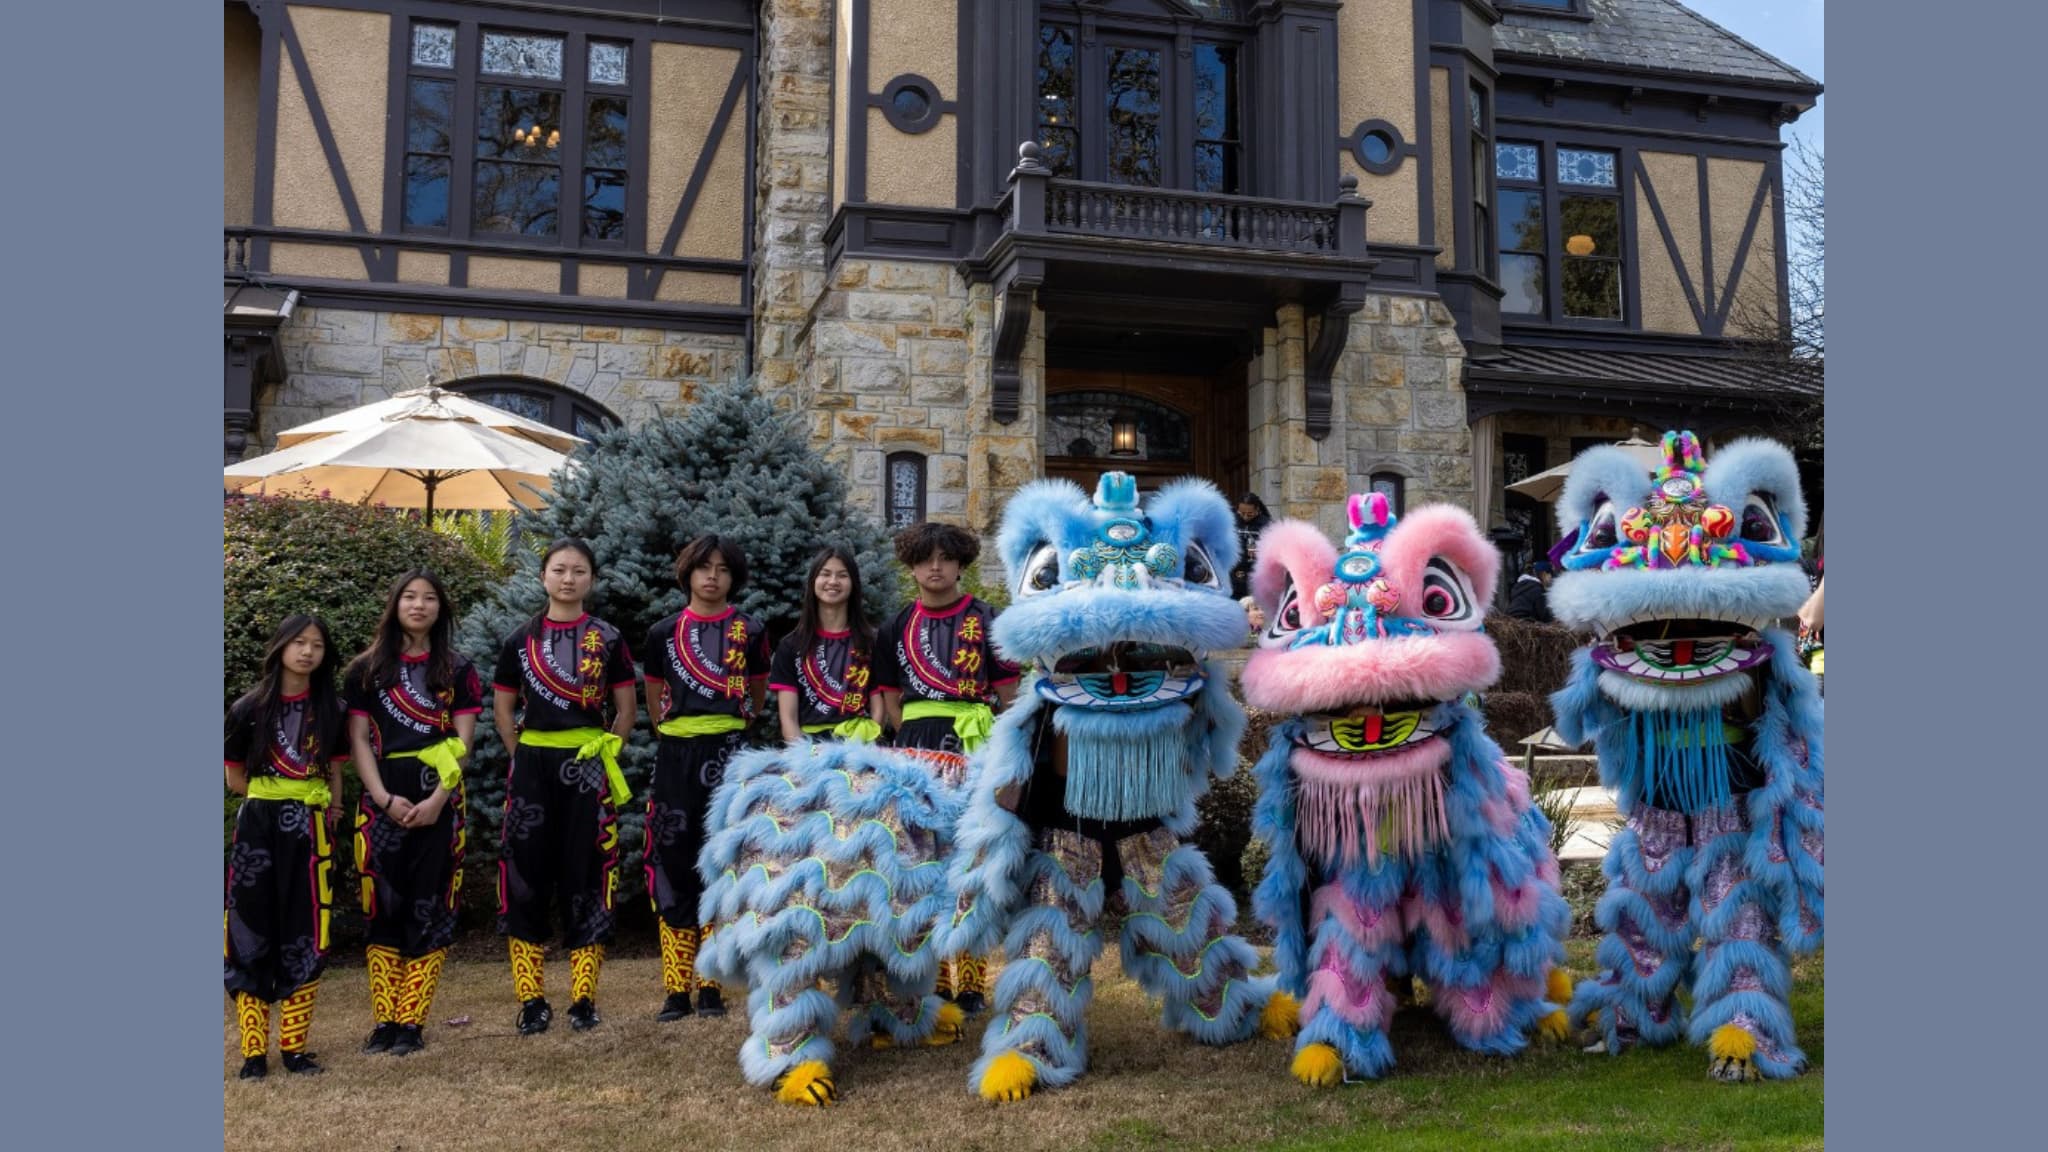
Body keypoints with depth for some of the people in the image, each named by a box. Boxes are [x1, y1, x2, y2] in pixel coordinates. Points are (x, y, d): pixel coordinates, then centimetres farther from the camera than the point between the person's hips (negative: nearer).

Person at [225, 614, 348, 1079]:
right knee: (251, 936, -2)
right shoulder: (249, 708, -1)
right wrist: (273, 800, 3)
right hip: (258, 828, -1)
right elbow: (235, 777, 4)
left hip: (309, 831, 2)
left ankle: (294, 1047, 9)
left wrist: (327, 809, 2)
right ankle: (254, 1051, 4)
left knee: (305, 938, 2)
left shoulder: (330, 709, 5)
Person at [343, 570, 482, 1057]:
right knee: (384, 907, 0)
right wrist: (384, 798, -9)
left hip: (438, 800, -1)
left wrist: (438, 799, -13)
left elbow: (463, 740, 0)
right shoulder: (366, 669, 10)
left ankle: (412, 1022, 2)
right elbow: (358, 740, 4)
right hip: (382, 800, 1)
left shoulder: (458, 670, 7)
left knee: (430, 908, -2)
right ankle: (384, 1020, 6)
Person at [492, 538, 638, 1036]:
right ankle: (531, 999, 9)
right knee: (526, 877, 0)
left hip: (588, 766, -1)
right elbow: (502, 706, 11)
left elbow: (627, 709, 6)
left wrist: (605, 750, -3)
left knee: (587, 878, 1)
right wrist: (527, 753, 3)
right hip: (533, 768, 1)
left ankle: (583, 997, 9)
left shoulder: (607, 639, 4)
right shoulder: (521, 639, 7)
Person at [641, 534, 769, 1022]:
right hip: (676, 756, 1)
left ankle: (711, 987, 7)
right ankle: (676, 989, 5)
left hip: (730, 753, -1)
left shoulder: (750, 631, 6)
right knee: (674, 866, -1)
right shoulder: (663, 634, 9)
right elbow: (655, 703, 17)